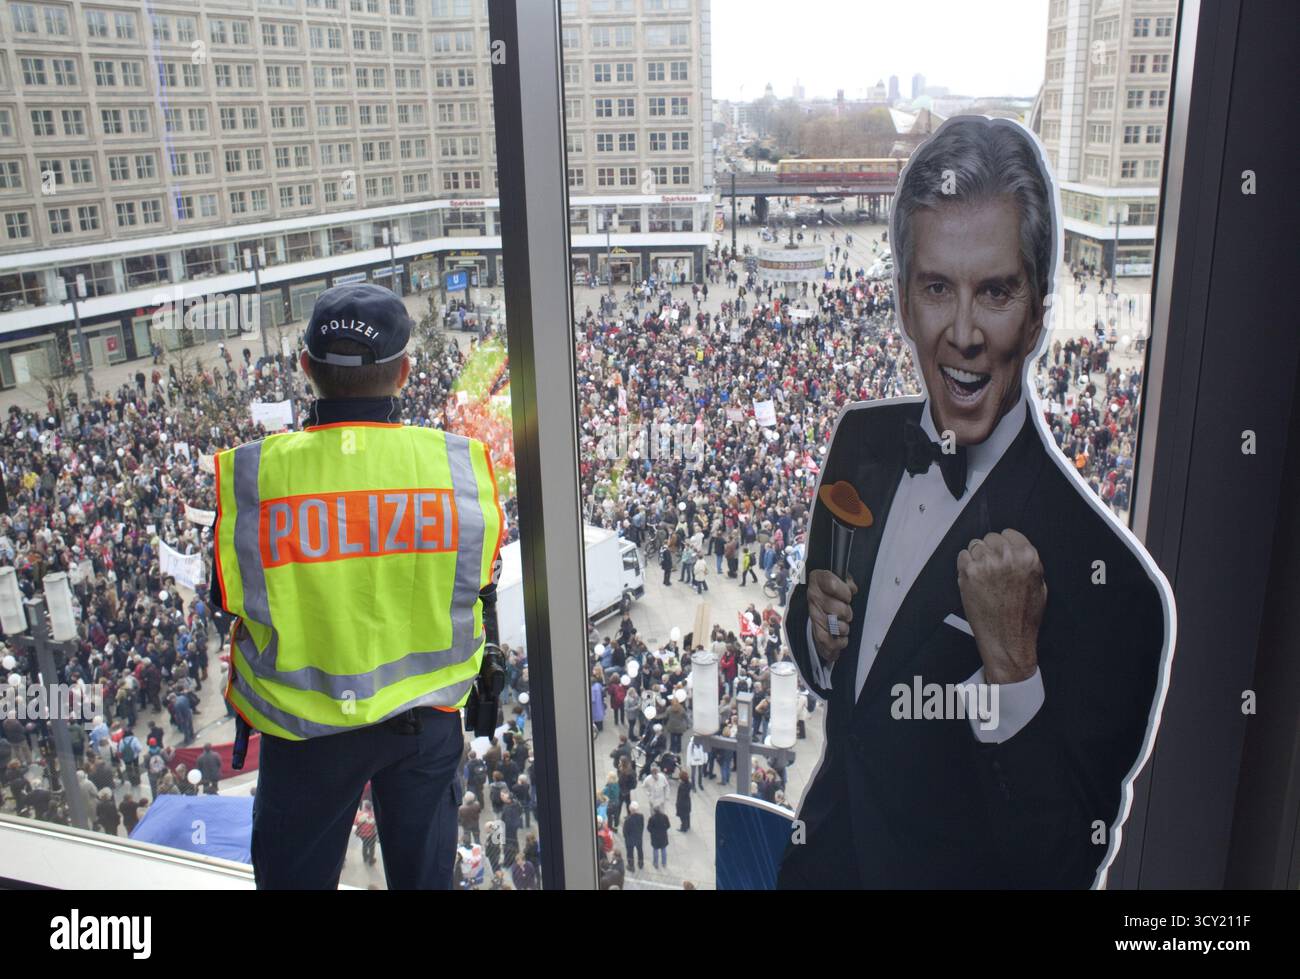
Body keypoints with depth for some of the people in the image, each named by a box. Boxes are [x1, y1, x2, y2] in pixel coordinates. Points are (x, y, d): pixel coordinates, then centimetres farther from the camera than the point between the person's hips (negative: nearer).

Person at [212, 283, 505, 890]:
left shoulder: (252, 474, -20)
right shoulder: (457, 461, -18)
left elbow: (228, 597, -7)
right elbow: (476, 577, -3)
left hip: (304, 720, -1)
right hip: (426, 715, 1)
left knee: (294, 872, 23)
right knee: (423, 870, 24)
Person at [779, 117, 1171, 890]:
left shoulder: (1111, 582, -28)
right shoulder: (860, 438, -10)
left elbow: (1065, 865, -24)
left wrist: (1011, 660, -35)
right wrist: (817, 631, -17)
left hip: (962, 870, -5)